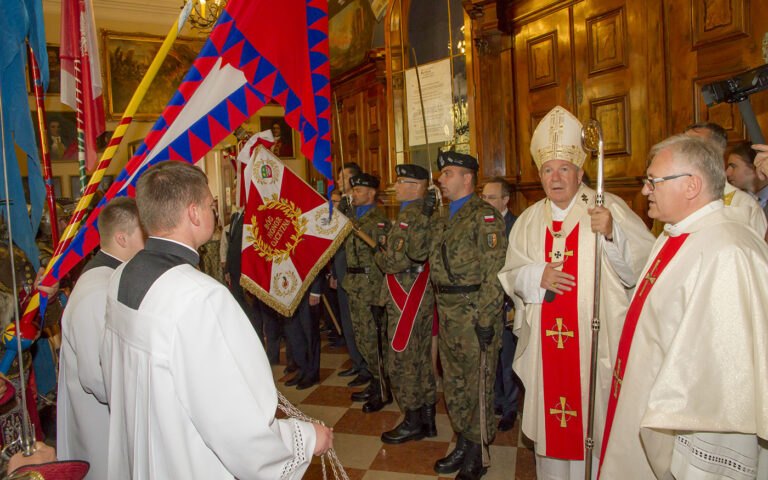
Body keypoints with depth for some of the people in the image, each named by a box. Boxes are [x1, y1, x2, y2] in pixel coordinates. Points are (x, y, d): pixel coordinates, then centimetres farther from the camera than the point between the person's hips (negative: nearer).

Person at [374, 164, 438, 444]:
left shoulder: (410, 216, -18)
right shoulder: (426, 214, 13)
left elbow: (397, 261, -23)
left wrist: (379, 255, -3)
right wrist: (387, 255, 10)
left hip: (406, 298, -10)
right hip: (425, 295, 10)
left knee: (401, 361, 1)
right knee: (423, 358, 15)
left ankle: (413, 423, 14)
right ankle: (427, 418, 26)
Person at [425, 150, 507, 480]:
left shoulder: (485, 216, -11)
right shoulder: (443, 218, 14)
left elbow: (494, 273, -16)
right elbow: (427, 253, 17)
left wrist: (486, 319, -20)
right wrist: (426, 215, 10)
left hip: (474, 313, -8)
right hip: (447, 313, 8)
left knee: (477, 382, 5)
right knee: (453, 380, 17)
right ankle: (462, 443, 34)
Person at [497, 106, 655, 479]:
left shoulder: (609, 208, -1)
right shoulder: (529, 220, 11)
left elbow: (644, 263, -10)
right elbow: (510, 276, 9)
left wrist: (612, 233, -26)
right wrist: (537, 276, -11)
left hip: (595, 341, -3)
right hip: (545, 340, 4)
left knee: (594, 418, 3)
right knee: (550, 423, 12)